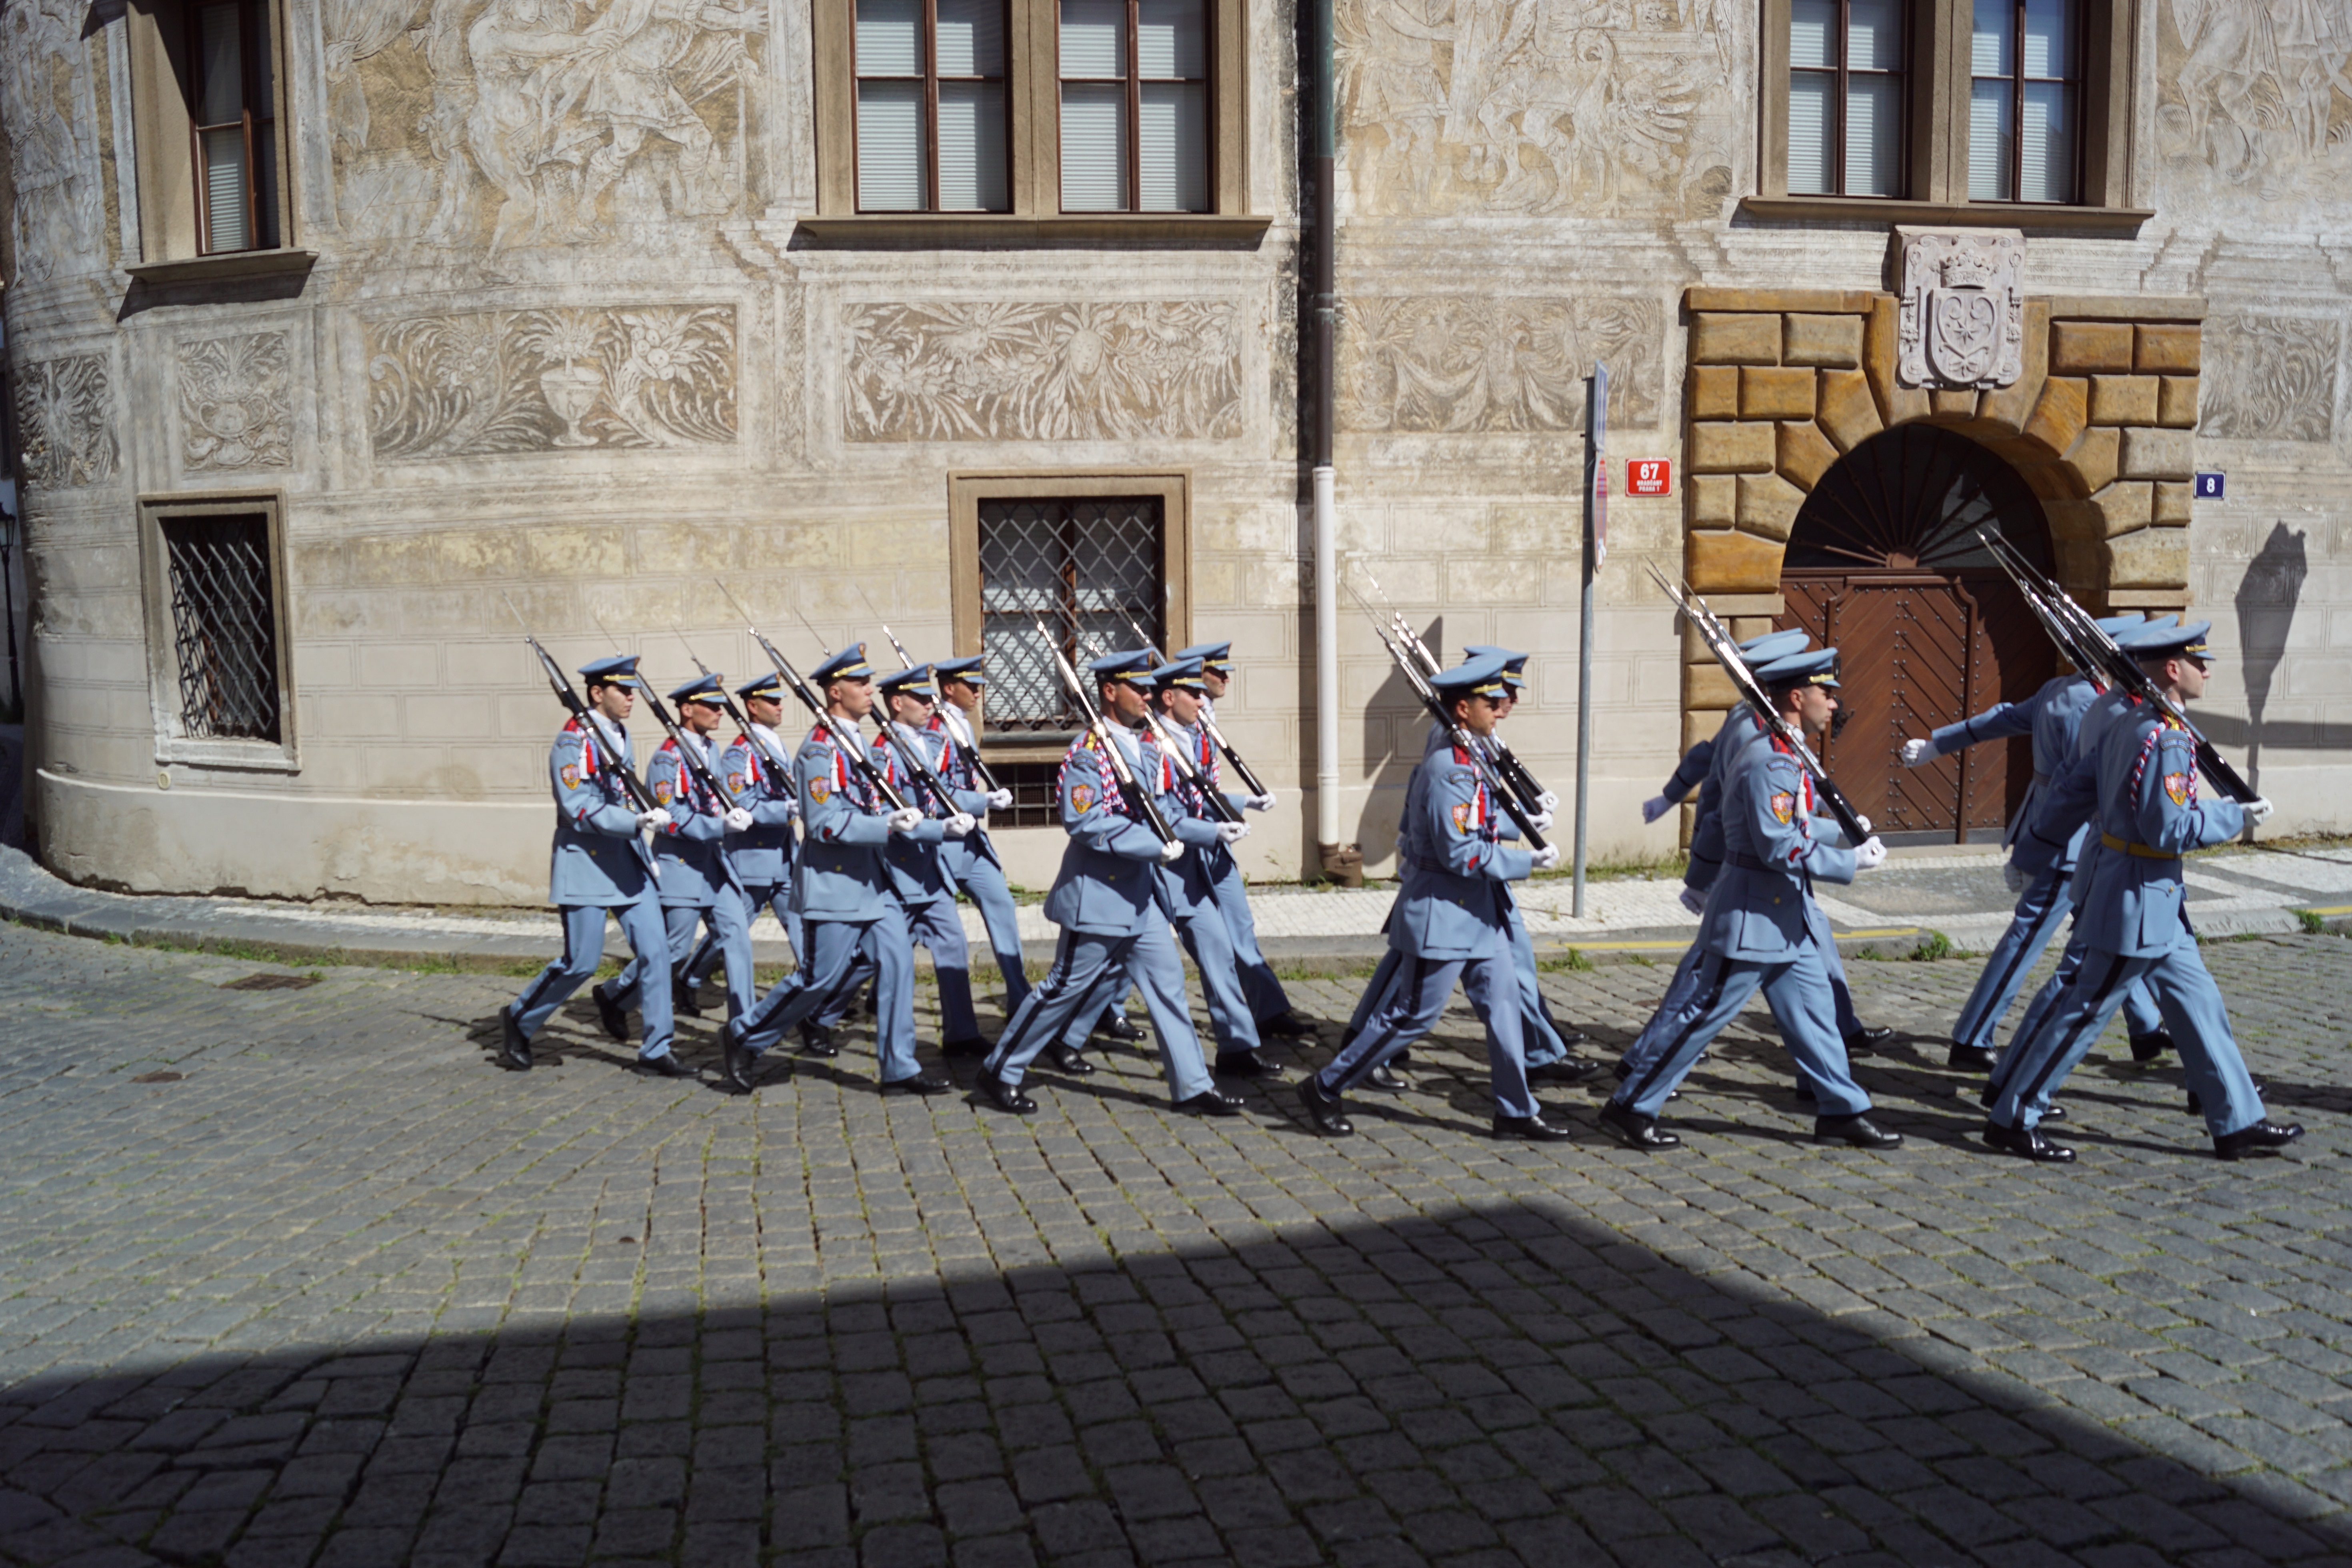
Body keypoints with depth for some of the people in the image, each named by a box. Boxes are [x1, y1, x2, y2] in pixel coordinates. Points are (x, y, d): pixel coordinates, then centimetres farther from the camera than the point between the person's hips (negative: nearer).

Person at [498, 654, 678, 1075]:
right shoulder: (572, 743, -13)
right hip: (586, 862, -7)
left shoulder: (619, 734, 12)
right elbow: (581, 811, -21)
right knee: (582, 961, -3)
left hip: (628, 858, 7)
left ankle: (655, 1049, 5)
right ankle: (519, 1020, 21)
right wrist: (637, 822, -32)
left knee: (655, 948, -1)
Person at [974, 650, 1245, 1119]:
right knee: (1066, 988, 2)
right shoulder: (1089, 751, -16)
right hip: (1099, 893, -8)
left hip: (1141, 893, 8)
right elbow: (1085, 822, -23)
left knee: (1167, 983, 6)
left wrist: (1171, 834, 6)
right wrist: (1155, 846, -24)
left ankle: (1193, 1087, 12)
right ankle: (1000, 1071, 17)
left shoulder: (1137, 746, 12)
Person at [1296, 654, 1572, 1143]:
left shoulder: (1471, 761, 10)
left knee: (1503, 1001, 9)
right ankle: (1326, 1088, 12)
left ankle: (1516, 1112, 17)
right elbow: (1460, 854, -23)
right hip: (1443, 913, -10)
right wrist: (1528, 861, -19)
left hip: (1478, 910, 10)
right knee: (1412, 1015, -1)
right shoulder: (1448, 770, -22)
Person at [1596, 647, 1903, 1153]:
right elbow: (1781, 849, -24)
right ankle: (1630, 1107, 7)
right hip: (1752, 916, -10)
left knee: (1814, 1013, 14)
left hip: (1788, 916, 10)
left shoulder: (1788, 759, 12)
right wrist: (1851, 861, -16)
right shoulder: (1768, 763, -21)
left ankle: (1843, 1112, 25)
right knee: (1701, 1015, -3)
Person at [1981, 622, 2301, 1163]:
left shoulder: (2126, 723, 6)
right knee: (2083, 1012, -2)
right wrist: (2236, 816, -12)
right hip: (2138, 896, -10)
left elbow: (2072, 788, 11)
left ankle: (2239, 1123, 26)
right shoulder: (2166, 738, -21)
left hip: (2155, 900, 10)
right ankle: (2012, 1119, 7)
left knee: (2198, 1005, 16)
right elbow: (2170, 830, -23)